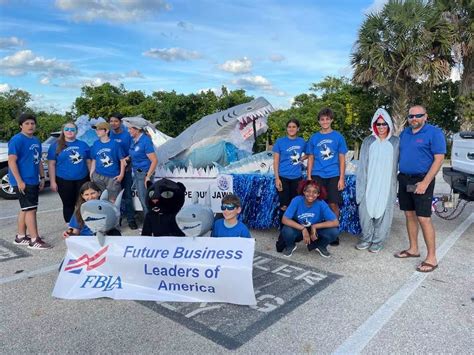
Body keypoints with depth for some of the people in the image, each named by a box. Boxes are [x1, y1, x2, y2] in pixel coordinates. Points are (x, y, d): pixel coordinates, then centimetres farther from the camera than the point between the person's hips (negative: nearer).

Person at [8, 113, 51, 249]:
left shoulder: (36, 141, 13)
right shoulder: (16, 140, -12)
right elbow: (11, 161, -17)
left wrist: (42, 177, 16)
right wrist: (19, 181, -21)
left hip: (33, 181, 9)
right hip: (23, 181, -8)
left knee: (25, 209, 14)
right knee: (31, 209, -8)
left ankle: (21, 237, 25)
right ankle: (34, 240, -4)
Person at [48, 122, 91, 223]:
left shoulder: (83, 145, 9)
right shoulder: (56, 145, 2)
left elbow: (88, 162, 12)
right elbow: (51, 164, 0)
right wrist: (52, 181, -6)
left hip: (82, 180, 2)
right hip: (64, 181, -2)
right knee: (68, 205, 7)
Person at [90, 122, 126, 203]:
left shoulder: (115, 144, -5)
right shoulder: (95, 144, 6)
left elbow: (122, 160, -2)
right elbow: (94, 160, 12)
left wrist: (121, 174, -8)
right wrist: (91, 174, 7)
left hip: (113, 177, -3)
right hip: (98, 176, 4)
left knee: (113, 201, 3)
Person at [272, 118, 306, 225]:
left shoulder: (302, 142, 4)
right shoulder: (280, 141, -3)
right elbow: (276, 161, -4)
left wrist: (302, 158, 3)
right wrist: (277, 178, -11)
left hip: (297, 177, 3)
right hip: (283, 177, -3)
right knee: (284, 205, -2)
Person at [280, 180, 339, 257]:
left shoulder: (321, 204, -22)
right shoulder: (297, 200, -24)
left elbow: (336, 222, -25)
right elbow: (285, 220, -27)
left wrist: (314, 226, -27)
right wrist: (303, 229, -32)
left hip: (315, 231, 1)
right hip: (298, 230, -1)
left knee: (334, 231, -25)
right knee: (286, 230, -34)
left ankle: (320, 246, 7)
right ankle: (290, 246, 3)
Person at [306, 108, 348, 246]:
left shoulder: (338, 137, 4)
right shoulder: (314, 138, 8)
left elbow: (342, 159, 4)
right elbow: (310, 159, 10)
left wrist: (341, 178, -3)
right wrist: (309, 177, 3)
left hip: (333, 176, -1)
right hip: (317, 175, 1)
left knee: (333, 204, 0)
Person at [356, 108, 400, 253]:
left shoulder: (396, 142, 3)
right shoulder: (368, 142, 7)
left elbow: (400, 163, 5)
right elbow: (362, 164, 6)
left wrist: (398, 181, -2)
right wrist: (360, 183, 1)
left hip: (386, 184, -1)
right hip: (369, 184, 1)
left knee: (383, 212, 2)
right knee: (366, 210, 2)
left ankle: (378, 241, 16)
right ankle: (366, 238, 20)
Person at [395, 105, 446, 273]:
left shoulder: (434, 132, -8)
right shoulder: (404, 133, 12)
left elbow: (439, 159, -13)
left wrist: (425, 183, -20)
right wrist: (399, 176, 9)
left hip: (422, 181, -6)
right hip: (404, 179, 7)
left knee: (424, 219, -7)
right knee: (410, 215, 13)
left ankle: (431, 258, 2)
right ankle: (413, 249, 26)